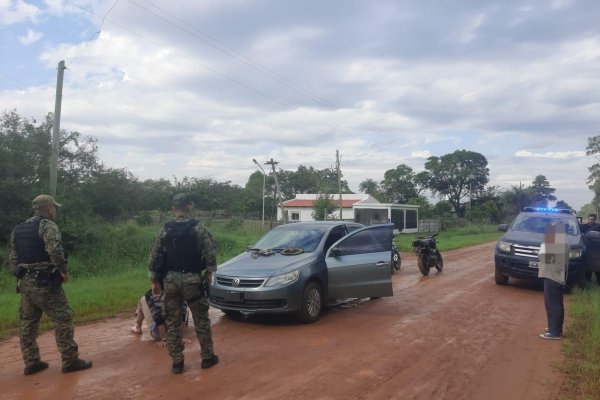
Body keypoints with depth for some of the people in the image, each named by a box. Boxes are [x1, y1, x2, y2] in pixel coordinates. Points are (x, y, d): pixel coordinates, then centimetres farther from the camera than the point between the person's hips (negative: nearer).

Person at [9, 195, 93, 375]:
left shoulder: (18, 229, 15)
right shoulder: (47, 225, -10)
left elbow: (13, 259, 15)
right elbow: (55, 250, -25)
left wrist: (21, 276, 20)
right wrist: (64, 271, -13)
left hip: (25, 282, 8)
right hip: (45, 283, -8)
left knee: (27, 323, 13)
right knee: (63, 320, 0)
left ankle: (31, 362, 21)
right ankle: (70, 360, 4)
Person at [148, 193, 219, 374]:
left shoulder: (164, 231, 0)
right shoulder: (198, 229, -8)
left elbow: (154, 259, 1)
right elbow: (211, 254, -9)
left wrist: (154, 281, 11)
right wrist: (208, 273, 7)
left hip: (170, 281, 2)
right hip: (193, 280, -2)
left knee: (172, 322, 10)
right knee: (201, 320, 10)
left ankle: (177, 362, 15)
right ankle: (207, 357, 19)